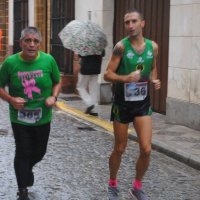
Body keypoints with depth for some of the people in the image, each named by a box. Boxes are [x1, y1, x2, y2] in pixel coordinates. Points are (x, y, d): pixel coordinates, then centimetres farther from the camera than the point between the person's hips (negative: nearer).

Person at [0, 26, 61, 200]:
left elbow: (57, 82, 6)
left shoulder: (48, 60, -10)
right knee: (23, 152, 3)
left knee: (40, 151, 17)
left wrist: (53, 97, -13)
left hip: (43, 117, 2)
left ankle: (28, 169, 52)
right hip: (19, 118, -2)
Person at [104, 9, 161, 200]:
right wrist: (127, 78, -31)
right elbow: (107, 75, -14)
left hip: (143, 103, 3)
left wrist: (154, 80, -4)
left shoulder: (153, 46, -1)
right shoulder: (121, 46, -14)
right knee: (119, 149, 8)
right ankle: (112, 185, 31)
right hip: (122, 103, -3)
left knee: (146, 150, -3)